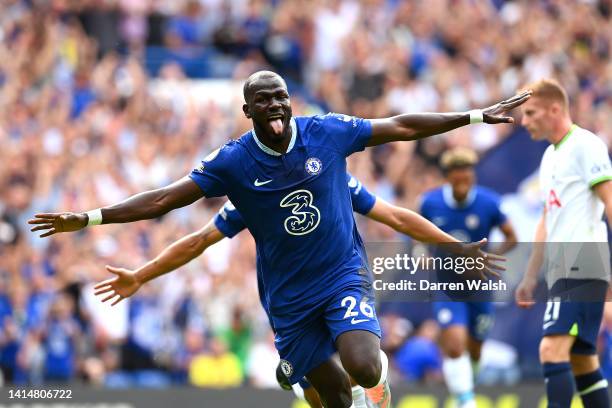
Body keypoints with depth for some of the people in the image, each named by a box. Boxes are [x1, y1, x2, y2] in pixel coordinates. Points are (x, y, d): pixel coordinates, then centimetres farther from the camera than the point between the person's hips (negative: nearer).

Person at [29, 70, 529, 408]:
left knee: (363, 367, -26)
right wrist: (87, 218, -15)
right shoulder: (232, 161, -10)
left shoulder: (328, 132, -10)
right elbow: (164, 199, -9)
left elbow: (402, 127, -2)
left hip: (344, 273, -1)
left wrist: (478, 116, -2)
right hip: (290, 293, 1)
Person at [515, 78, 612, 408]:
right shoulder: (550, 156, 20)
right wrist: (530, 277, 25)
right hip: (560, 269, 9)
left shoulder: (585, 145, -6)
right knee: (581, 359, 8)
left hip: (583, 266, -9)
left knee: (552, 349, -20)